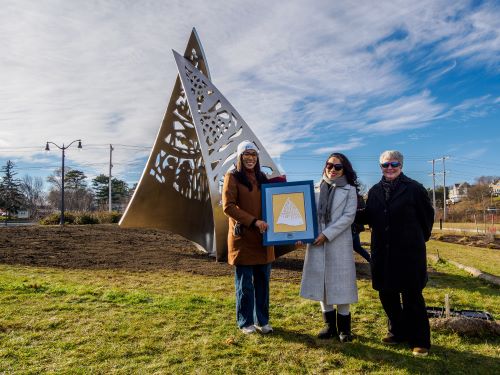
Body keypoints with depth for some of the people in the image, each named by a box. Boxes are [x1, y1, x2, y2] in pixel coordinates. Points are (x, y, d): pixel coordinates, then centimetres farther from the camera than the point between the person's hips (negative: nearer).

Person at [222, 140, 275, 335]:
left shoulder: (262, 178, 14)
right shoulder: (232, 177, -3)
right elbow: (228, 206, -13)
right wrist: (253, 221, -18)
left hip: (262, 238, 5)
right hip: (242, 238, -5)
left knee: (262, 281, 11)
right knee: (244, 284, 4)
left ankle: (262, 320, 25)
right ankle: (245, 322, 20)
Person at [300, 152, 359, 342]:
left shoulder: (350, 190, 2)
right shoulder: (317, 189, 10)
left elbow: (348, 216, -8)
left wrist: (327, 234, -15)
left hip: (339, 243, -3)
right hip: (317, 243, 3)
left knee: (340, 284, 2)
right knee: (321, 283, 8)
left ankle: (344, 328, 17)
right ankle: (329, 325, 22)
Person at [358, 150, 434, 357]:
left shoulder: (414, 188, -5)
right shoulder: (374, 191, 9)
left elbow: (427, 215, 2)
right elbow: (368, 218, 10)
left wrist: (420, 239, 9)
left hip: (409, 251, -5)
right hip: (382, 252, 5)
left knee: (412, 297, 2)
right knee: (387, 294, 13)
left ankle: (420, 340, 17)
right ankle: (398, 332, 31)